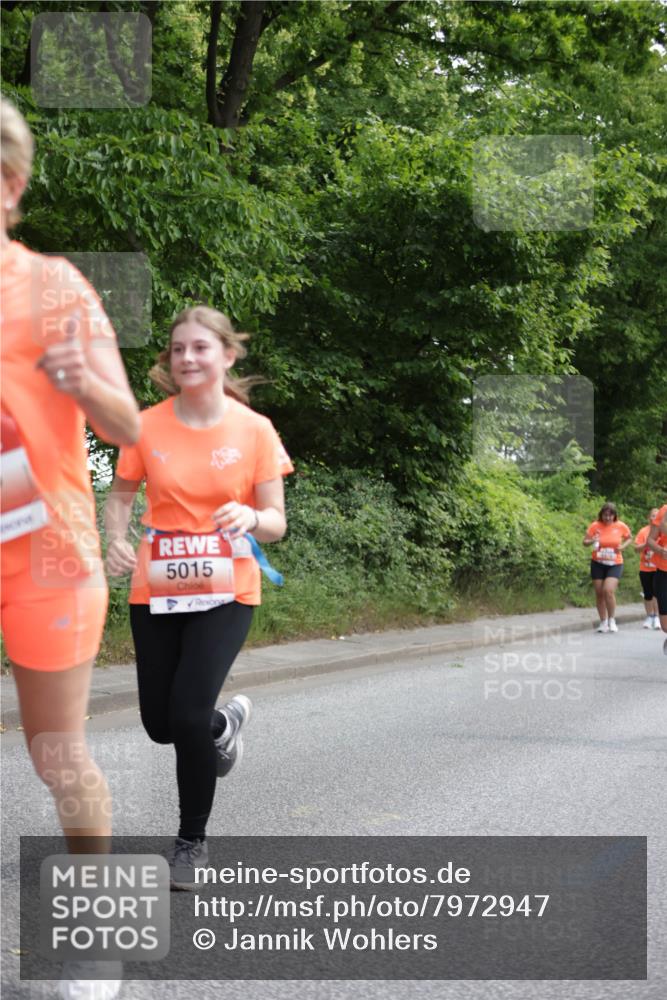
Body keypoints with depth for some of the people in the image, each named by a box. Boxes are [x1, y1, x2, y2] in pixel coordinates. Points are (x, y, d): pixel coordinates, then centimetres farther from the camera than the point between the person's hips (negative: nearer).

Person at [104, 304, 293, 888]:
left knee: (188, 715, -16)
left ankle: (193, 840, 9)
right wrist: (117, 540, -11)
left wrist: (251, 518, -27)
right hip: (157, 592, 3)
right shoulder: (147, 427, -5)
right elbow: (121, 495, 10)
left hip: (225, 593, -3)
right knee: (160, 724, 8)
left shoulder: (254, 431, -8)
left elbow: (276, 524, -4)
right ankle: (226, 722, 46)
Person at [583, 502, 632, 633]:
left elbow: (629, 538, 11)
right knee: (599, 593, 5)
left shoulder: (621, 526, -6)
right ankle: (603, 622, 19)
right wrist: (591, 541, -26)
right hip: (598, 564, 2)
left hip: (615, 564, -2)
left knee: (608, 590, -19)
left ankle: (612, 620, 0)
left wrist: (623, 546, -9)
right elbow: (585, 541, -3)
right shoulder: (594, 526, -7)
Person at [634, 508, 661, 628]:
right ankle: (649, 617, 17)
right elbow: (636, 548, -3)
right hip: (645, 568, 1)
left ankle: (656, 617, -3)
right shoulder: (643, 531, 0)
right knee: (648, 594, 7)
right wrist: (646, 544, -19)